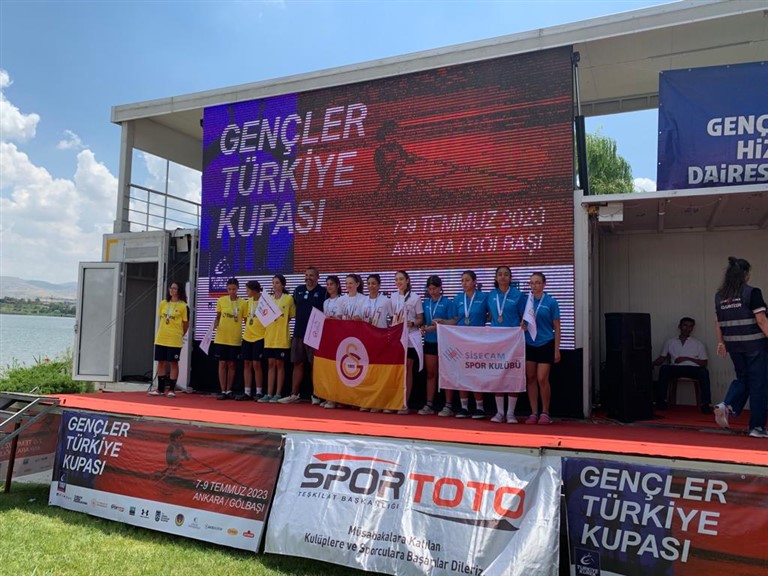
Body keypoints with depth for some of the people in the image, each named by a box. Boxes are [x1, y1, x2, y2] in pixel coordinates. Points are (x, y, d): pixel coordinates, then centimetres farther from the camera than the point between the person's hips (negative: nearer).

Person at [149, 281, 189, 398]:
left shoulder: (183, 306, -6)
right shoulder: (163, 303, 9)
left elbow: (186, 324, -1)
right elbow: (161, 319, 17)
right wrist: (161, 333, 15)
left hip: (174, 340, -5)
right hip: (161, 339, 5)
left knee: (173, 363, 1)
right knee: (161, 362, 8)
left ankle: (171, 389, 8)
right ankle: (160, 389, 16)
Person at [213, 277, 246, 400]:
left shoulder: (243, 303, -2)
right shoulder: (221, 300, 3)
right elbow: (218, 317, 11)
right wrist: (215, 324, -9)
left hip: (235, 339, -1)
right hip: (221, 338, 1)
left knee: (232, 364, 6)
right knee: (222, 363, 1)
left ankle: (229, 391, 17)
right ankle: (223, 391, 7)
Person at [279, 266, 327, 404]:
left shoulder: (323, 292, -4)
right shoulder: (298, 290, 10)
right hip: (298, 332, 5)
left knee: (314, 365, 1)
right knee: (297, 363, 9)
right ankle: (294, 395, 16)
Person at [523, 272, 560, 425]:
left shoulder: (551, 302, -4)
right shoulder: (526, 300, 4)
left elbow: (556, 327, -2)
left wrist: (556, 350, -5)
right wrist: (522, 325, -11)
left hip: (545, 344, -3)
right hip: (529, 344, 3)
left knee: (542, 379, -5)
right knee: (530, 379, 4)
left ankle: (545, 413, 10)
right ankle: (534, 413, 13)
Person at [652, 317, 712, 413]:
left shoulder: (699, 343, 17)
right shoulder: (670, 342, 19)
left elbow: (704, 363, 10)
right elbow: (661, 359, 14)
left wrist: (687, 358, -5)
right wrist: (651, 364, -8)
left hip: (693, 369, 0)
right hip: (676, 368, 0)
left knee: (704, 371, -34)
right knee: (664, 368, -32)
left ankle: (706, 404, -35)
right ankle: (661, 401, -29)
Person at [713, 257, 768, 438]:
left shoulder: (719, 296, 5)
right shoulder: (752, 292, -11)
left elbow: (719, 322, 9)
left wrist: (721, 342, 14)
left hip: (733, 345, 5)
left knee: (742, 379, 21)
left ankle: (727, 406, -1)